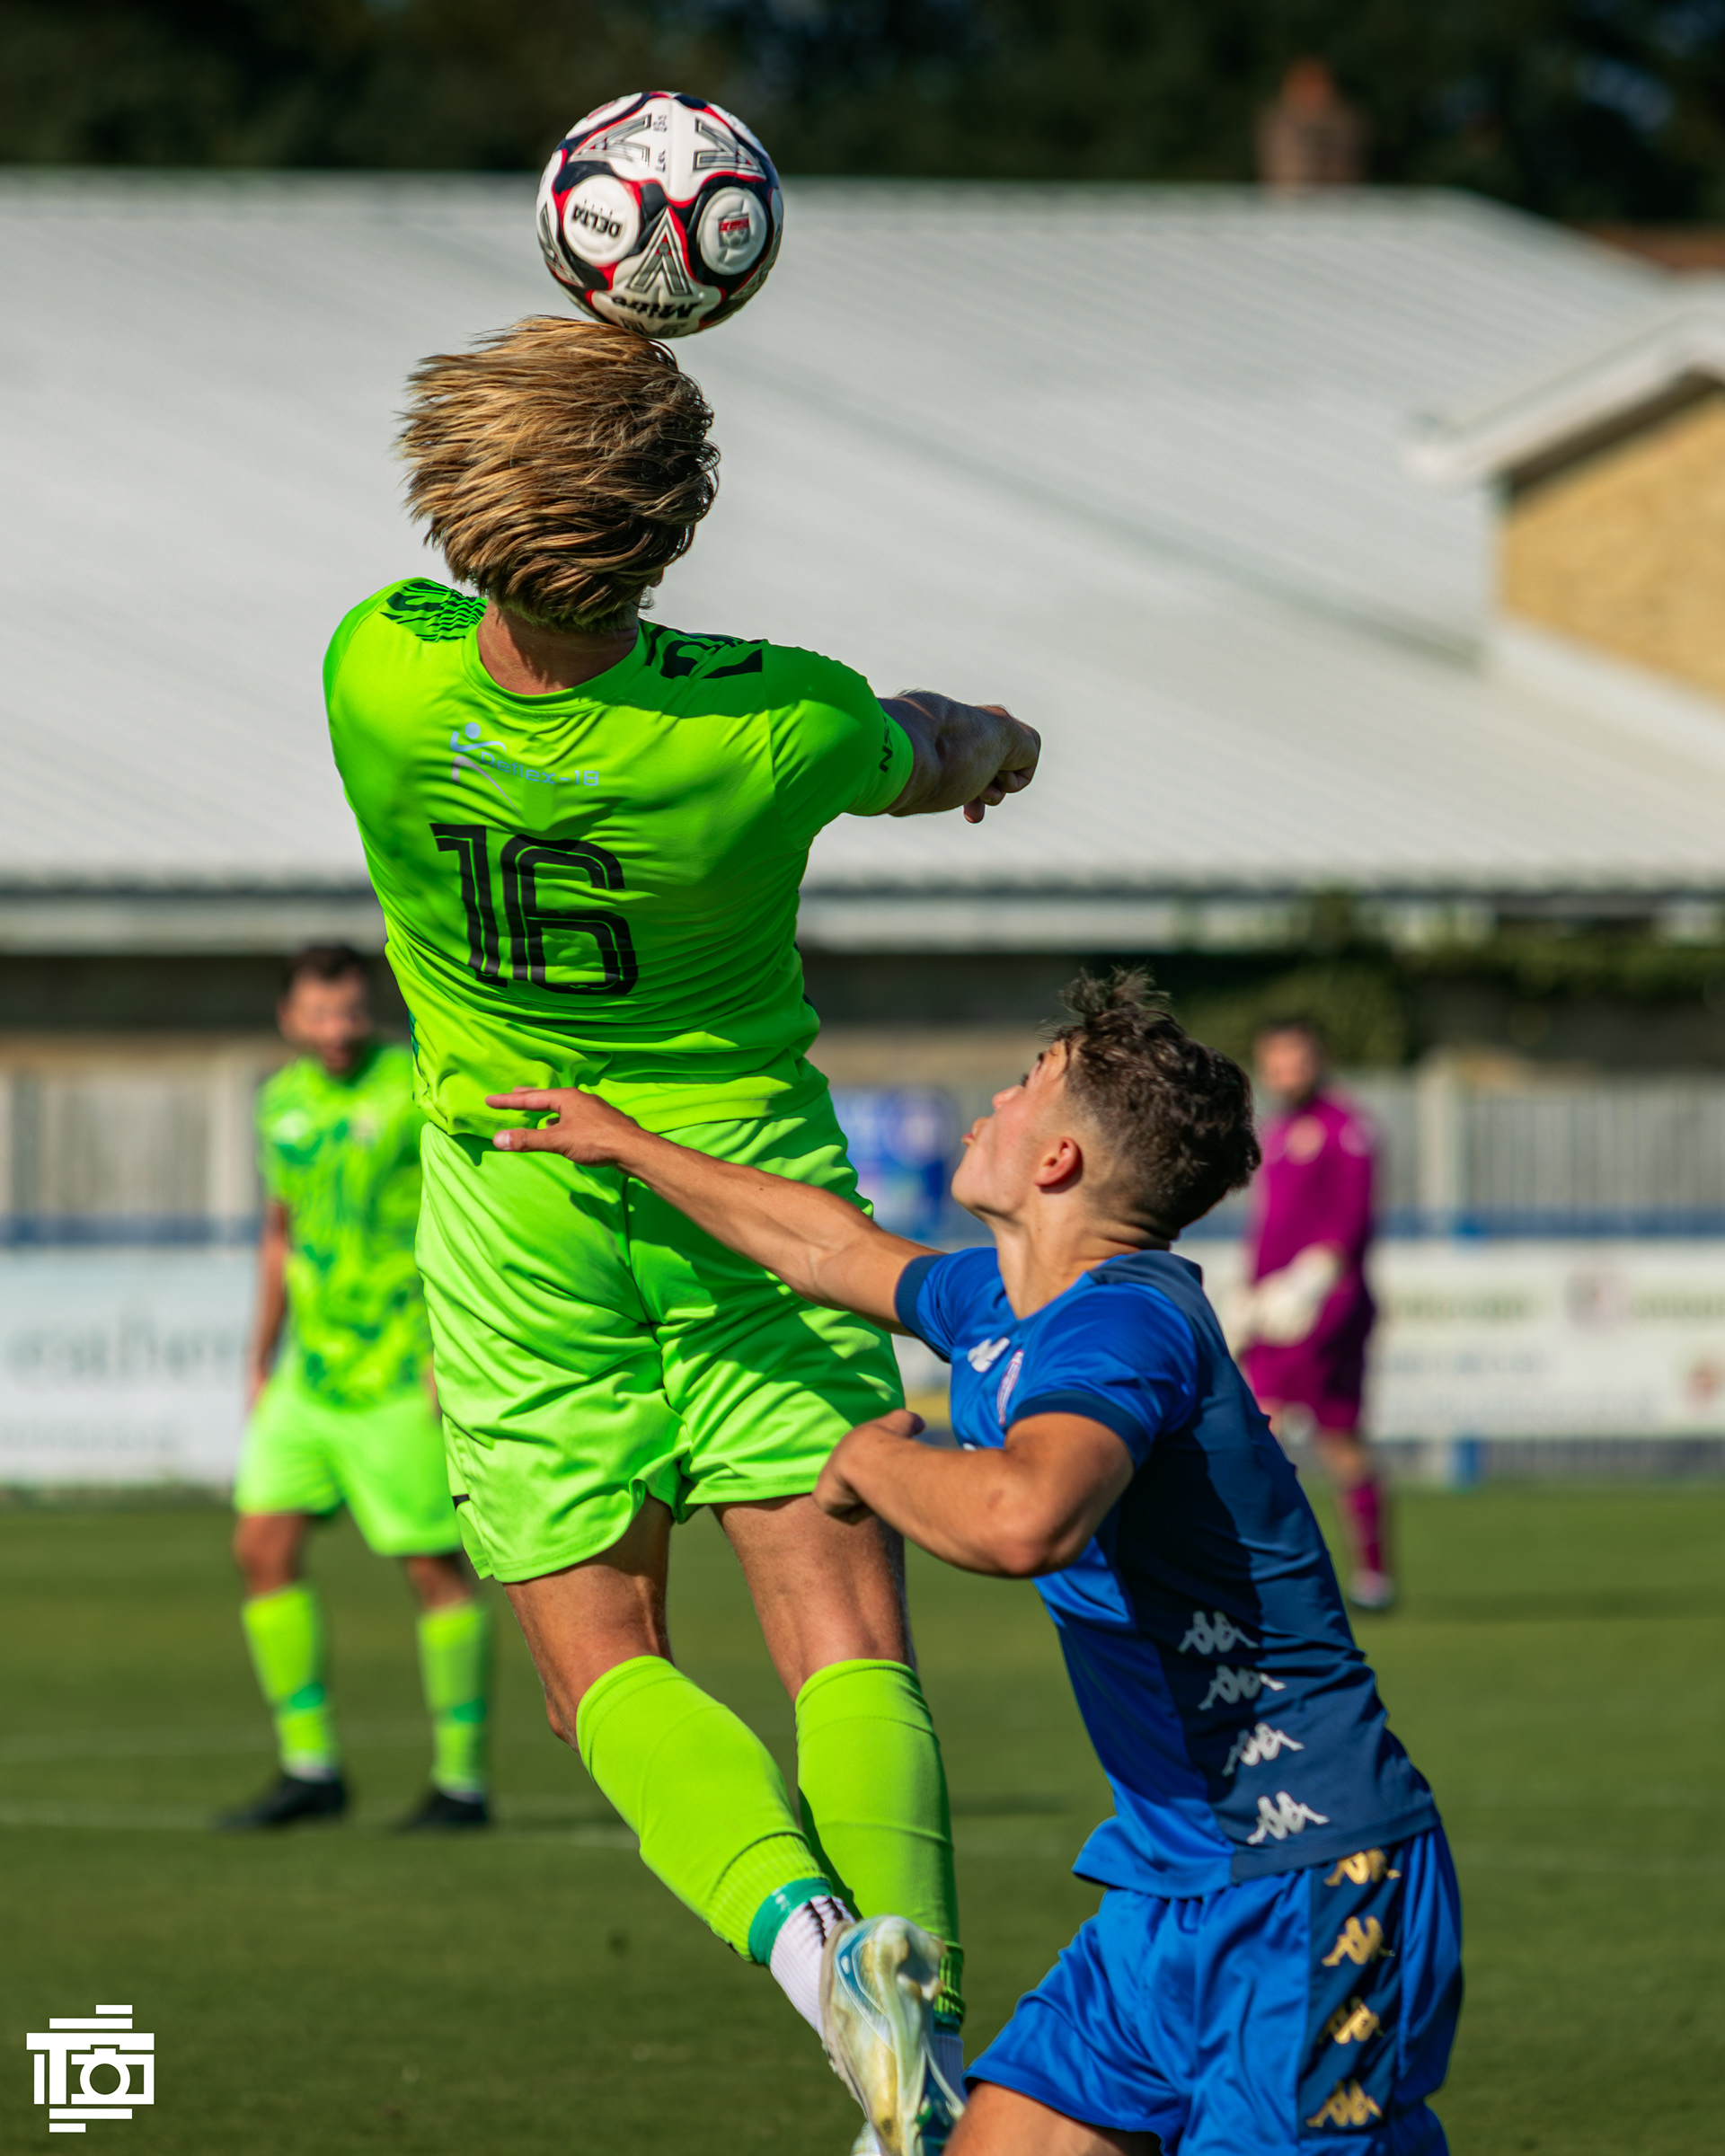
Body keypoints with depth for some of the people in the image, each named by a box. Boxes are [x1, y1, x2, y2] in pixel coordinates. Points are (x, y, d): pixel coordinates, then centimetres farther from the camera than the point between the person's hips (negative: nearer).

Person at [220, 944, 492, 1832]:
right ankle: (309, 1768, 7)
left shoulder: (418, 1087, -9)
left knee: (435, 1566, -4)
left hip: (400, 1375, -7)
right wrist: (260, 1362, 21)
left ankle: (462, 1780, 3)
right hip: (310, 1372, 7)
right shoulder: (283, 1102, 11)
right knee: (263, 1545, 0)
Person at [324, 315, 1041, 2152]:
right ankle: (908, 1953, -27)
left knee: (599, 1657, 6)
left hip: (519, 1218, 1)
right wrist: (989, 737, 29)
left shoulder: (381, 677, -21)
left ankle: (796, 1927, -22)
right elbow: (936, 763, 4)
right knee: (845, 1640, -1)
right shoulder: (779, 726, -23)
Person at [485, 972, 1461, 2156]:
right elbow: (839, 1247, 34)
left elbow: (1021, 1519, -40)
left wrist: (878, 1461, -18)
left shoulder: (1124, 1323, -19)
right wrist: (631, 1148, 47)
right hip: (1170, 1884, 10)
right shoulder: (996, 1305, 11)